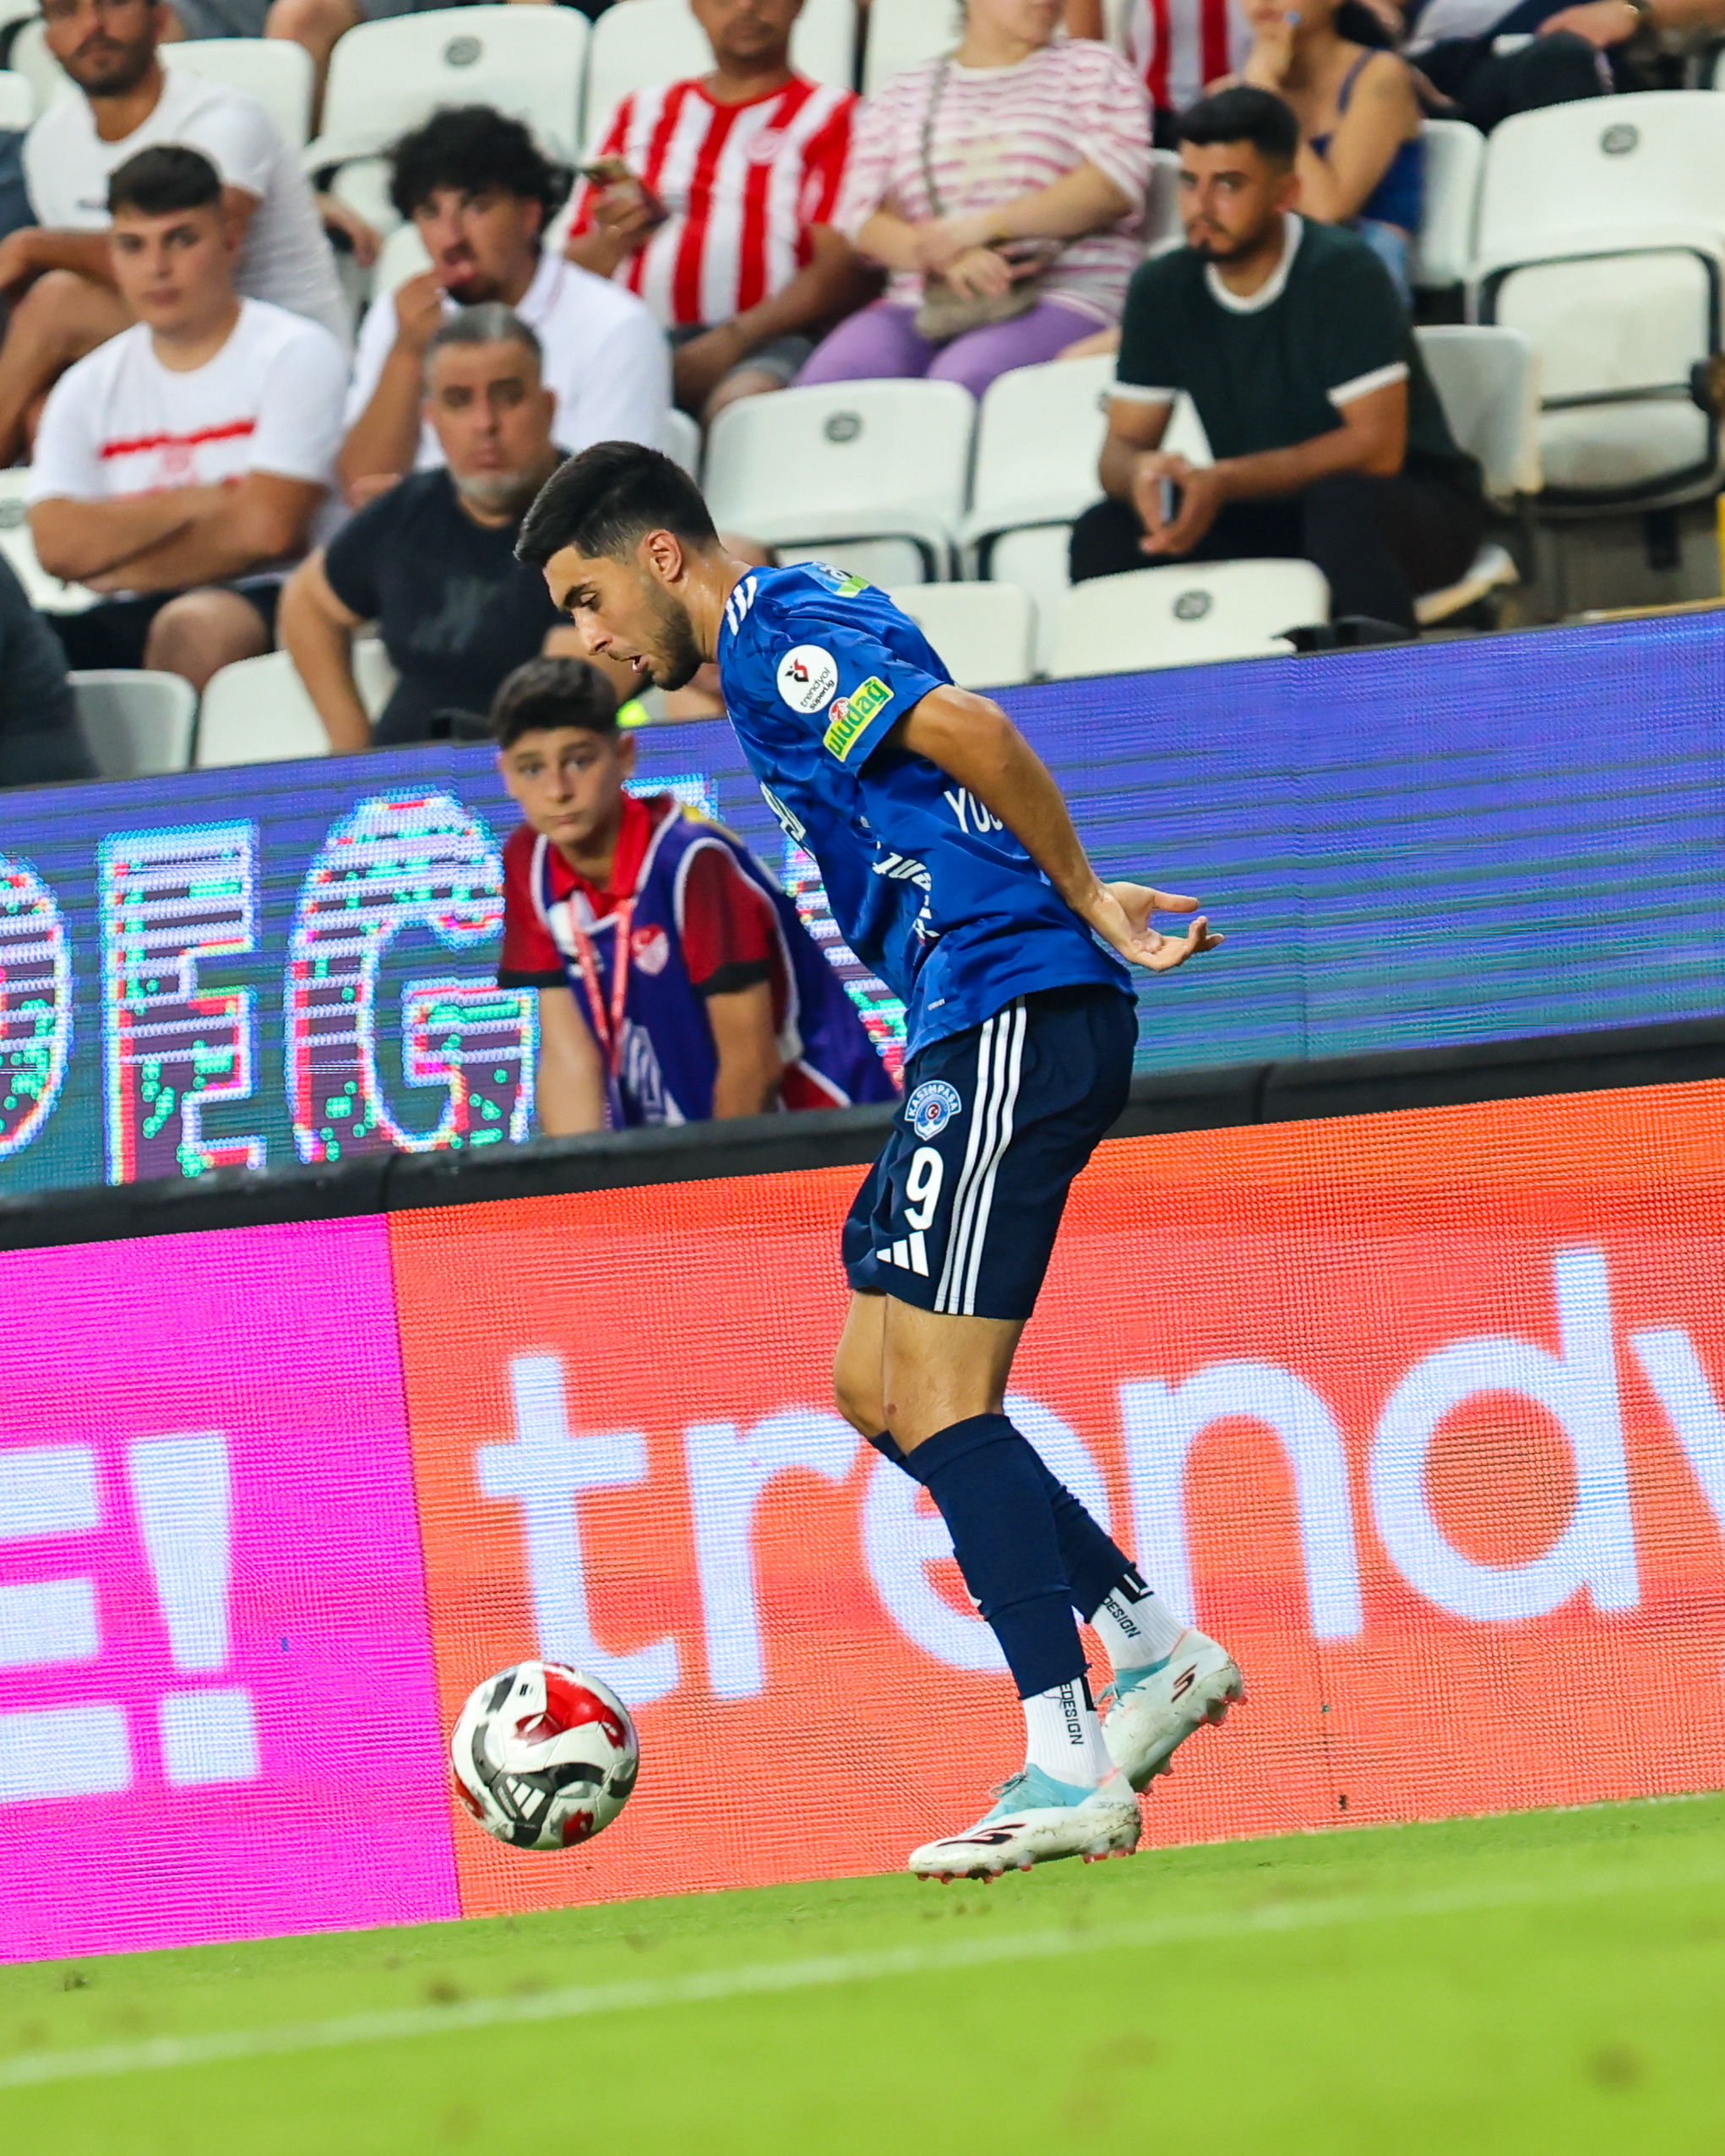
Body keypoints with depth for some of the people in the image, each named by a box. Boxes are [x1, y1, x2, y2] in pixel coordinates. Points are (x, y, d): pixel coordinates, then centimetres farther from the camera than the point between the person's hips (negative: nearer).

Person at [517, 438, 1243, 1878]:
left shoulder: (776, 643, -10)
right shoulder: (801, 628, 22)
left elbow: (973, 733, -23)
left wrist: (1087, 906, -14)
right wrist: (1081, 899, 17)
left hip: (1011, 1025, -10)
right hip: (983, 1032, 10)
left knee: (939, 1396, -12)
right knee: (876, 1384, 13)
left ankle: (1071, 1772, -15)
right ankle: (1156, 1652, 16)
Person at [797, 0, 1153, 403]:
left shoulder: (1091, 71, 15)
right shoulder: (903, 94, 20)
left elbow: (1114, 187, -3)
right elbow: (862, 220, 7)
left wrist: (983, 226, -11)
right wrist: (948, 258, -14)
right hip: (923, 302, 3)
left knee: (963, 379, -36)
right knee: (831, 375, -29)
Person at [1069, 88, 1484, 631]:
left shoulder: (1342, 274, -17)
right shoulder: (1162, 290, -1)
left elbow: (1378, 445, -23)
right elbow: (1122, 446, 3)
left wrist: (1226, 482, -32)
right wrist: (1141, 472, -24)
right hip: (1262, 515, 5)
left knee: (1342, 504, -39)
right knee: (1103, 534, -18)